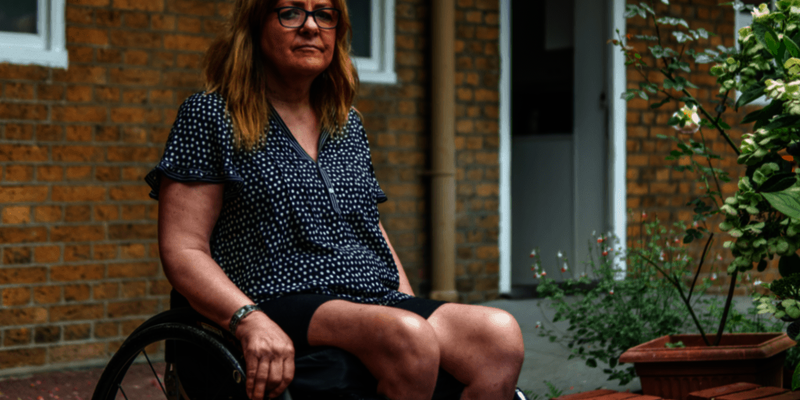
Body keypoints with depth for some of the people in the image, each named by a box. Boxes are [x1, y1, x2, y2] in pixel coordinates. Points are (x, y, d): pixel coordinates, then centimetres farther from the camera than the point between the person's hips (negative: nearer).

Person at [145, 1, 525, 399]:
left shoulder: (348, 124, 24)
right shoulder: (209, 116, 5)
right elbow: (183, 251, -4)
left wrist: (411, 305, 10)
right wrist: (249, 320, -21)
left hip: (378, 300, 6)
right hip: (282, 307, -6)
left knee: (500, 333, -24)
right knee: (407, 334, -37)